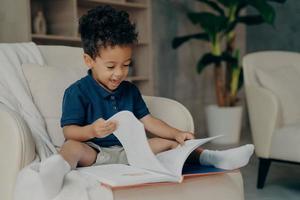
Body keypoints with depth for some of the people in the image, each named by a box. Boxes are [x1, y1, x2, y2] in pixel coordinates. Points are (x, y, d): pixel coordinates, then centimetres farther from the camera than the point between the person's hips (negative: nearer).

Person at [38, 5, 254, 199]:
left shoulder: (130, 90, 11)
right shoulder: (77, 92, -7)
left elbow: (147, 120, 9)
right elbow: (69, 131, -12)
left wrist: (177, 134, -5)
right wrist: (92, 131, -34)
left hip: (127, 151, 6)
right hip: (94, 151, -6)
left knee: (167, 142, -5)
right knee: (72, 146, -38)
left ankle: (210, 157, -12)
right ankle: (61, 165, -70)